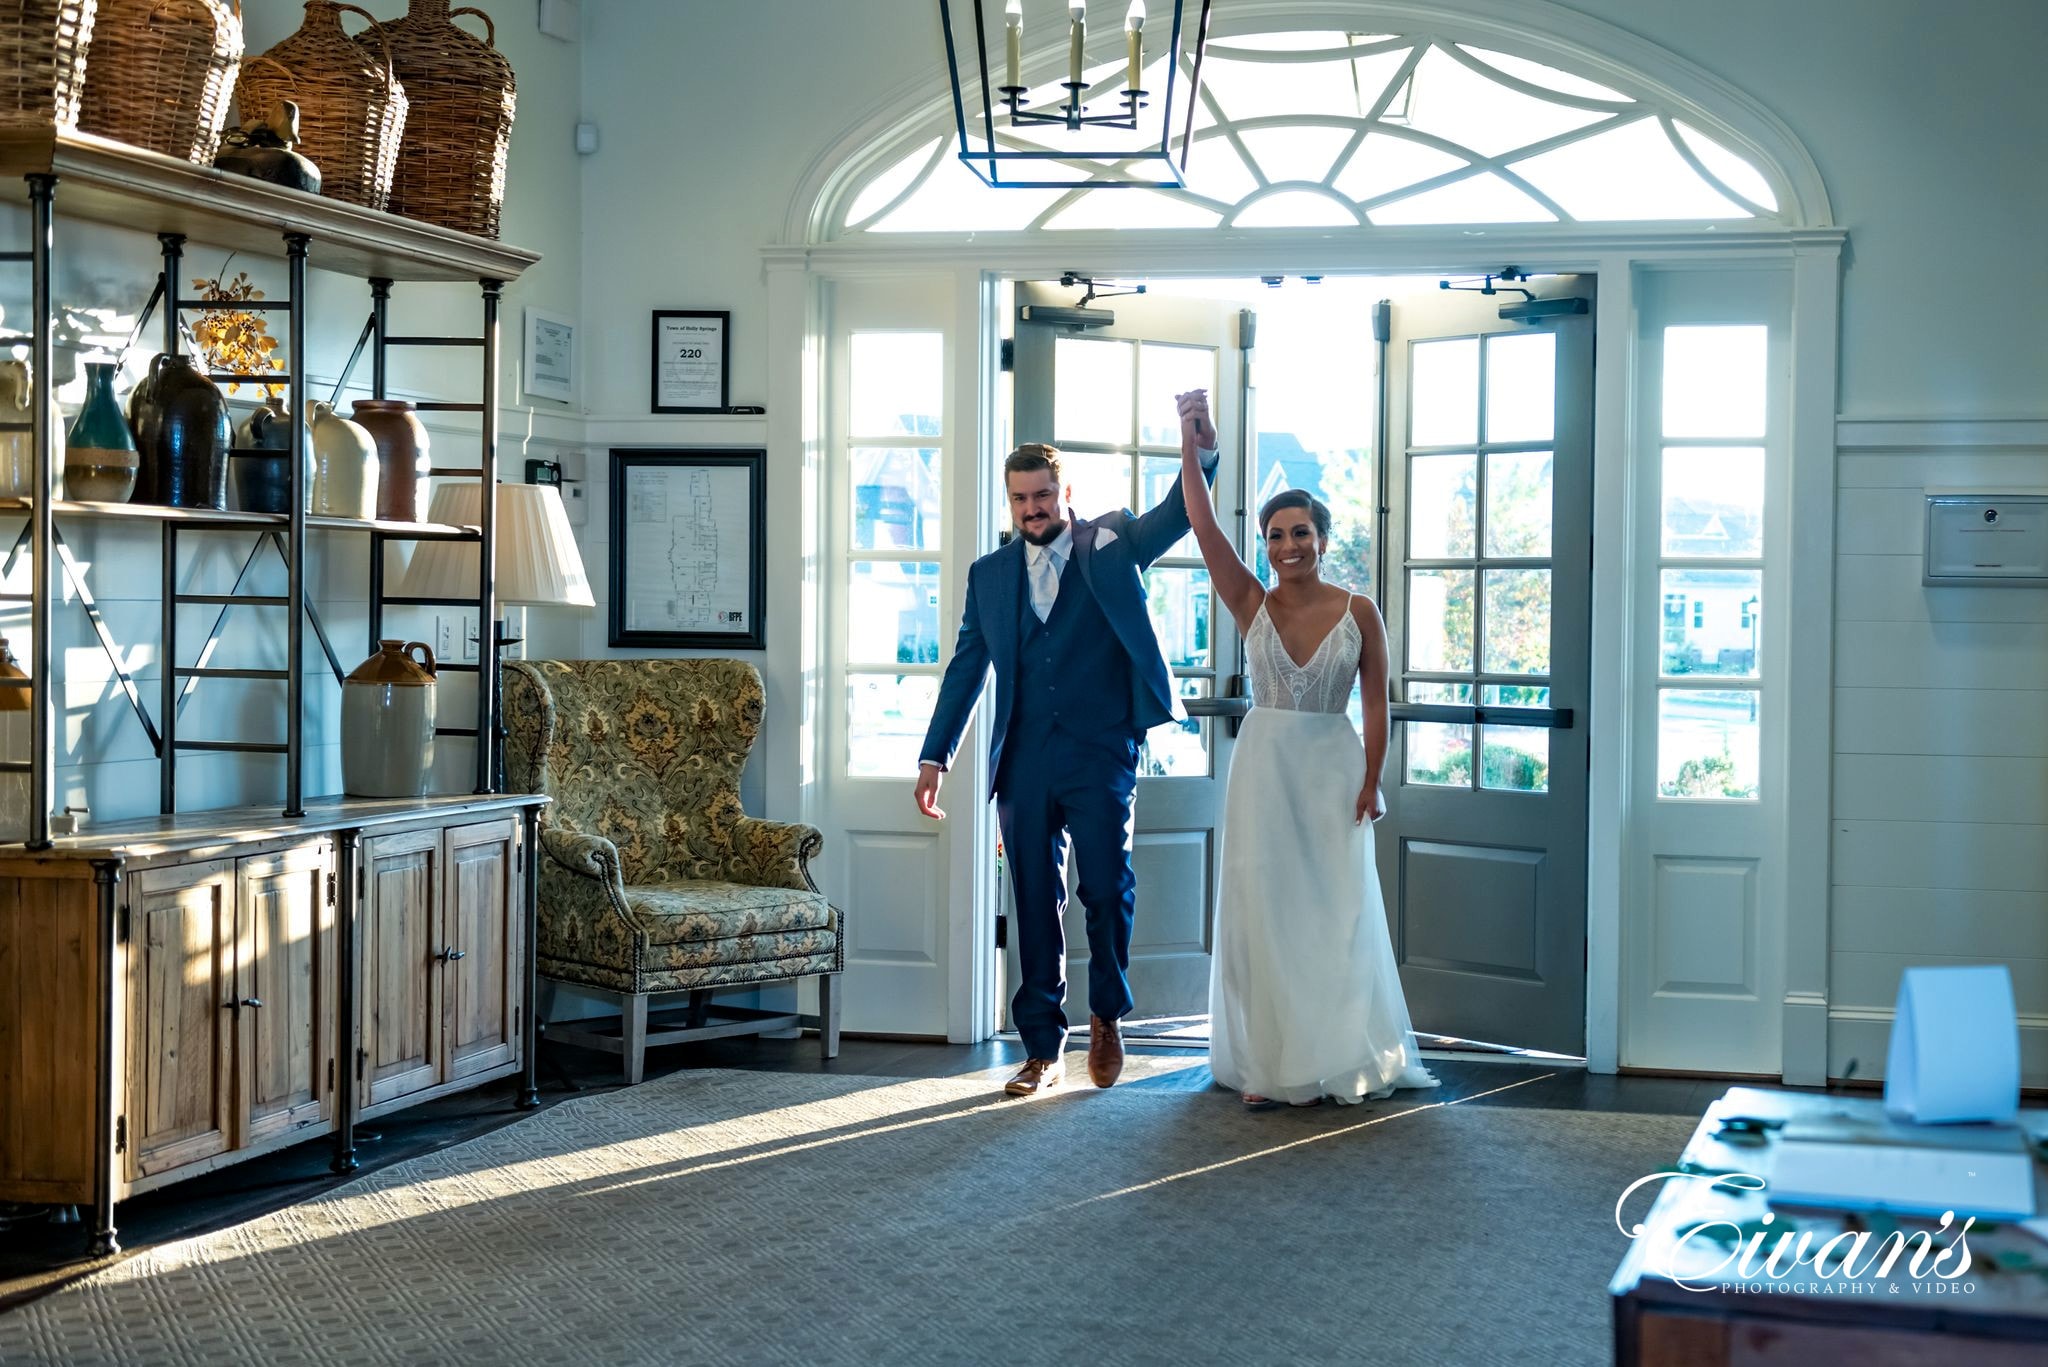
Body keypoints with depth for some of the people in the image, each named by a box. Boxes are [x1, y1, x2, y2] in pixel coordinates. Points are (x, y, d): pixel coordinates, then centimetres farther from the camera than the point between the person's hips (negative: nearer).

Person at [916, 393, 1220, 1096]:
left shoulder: (1112, 544, 5)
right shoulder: (990, 574, 12)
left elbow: (1176, 516, -11)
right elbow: (966, 668, 13)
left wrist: (1201, 450, -29)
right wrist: (934, 755, 7)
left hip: (1099, 755, -3)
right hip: (1024, 764, 3)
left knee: (1107, 891, -4)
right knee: (1036, 904, 6)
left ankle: (1107, 1017, 20)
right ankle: (1044, 1049, 14)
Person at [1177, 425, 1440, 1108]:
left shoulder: (1359, 612, -3)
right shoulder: (1251, 604, -2)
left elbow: (1375, 703, 0)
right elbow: (1203, 526, -10)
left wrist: (1371, 782, -6)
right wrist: (1191, 445, -17)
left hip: (1333, 768, -1)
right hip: (1264, 765, 1)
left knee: (1336, 914, 3)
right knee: (1262, 912, 2)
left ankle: (1341, 1057, 14)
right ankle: (1268, 1066, 8)